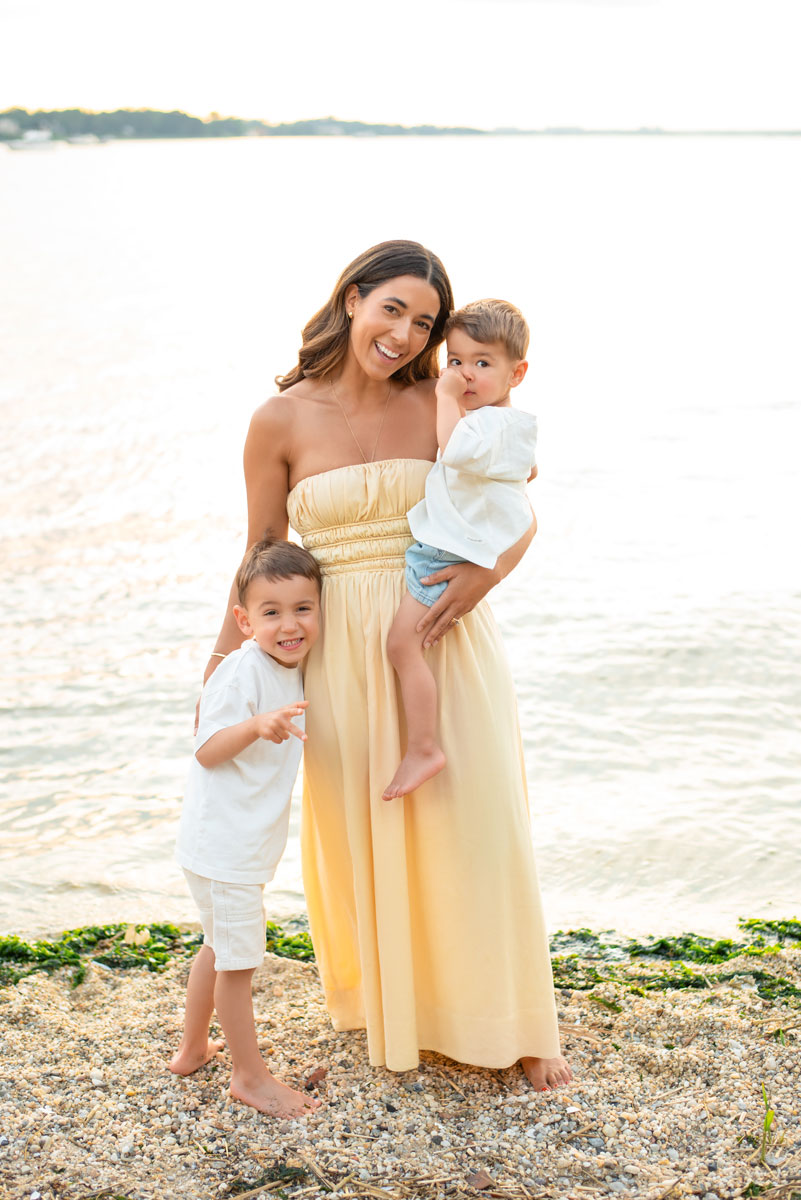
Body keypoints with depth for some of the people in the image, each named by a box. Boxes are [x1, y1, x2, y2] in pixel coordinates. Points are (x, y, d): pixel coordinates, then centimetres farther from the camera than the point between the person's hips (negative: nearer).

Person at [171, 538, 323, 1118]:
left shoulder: (289, 670, 7)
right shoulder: (241, 671, -21)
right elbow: (207, 750, -26)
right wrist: (257, 725, -39)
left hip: (246, 841, 10)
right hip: (225, 844, -10)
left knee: (220, 947, 23)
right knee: (238, 958, 2)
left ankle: (193, 1048, 40)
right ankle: (250, 1075, 15)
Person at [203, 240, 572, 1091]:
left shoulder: (439, 405, -1)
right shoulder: (282, 421, -4)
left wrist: (488, 571, -16)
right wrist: (221, 671, 4)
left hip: (446, 643, 1)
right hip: (346, 654, 0)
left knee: (475, 823, 4)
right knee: (363, 833, 10)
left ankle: (512, 1020, 21)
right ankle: (384, 1001, 33)